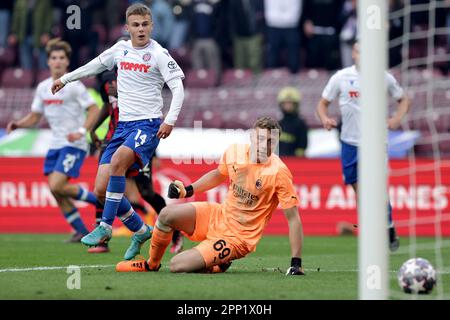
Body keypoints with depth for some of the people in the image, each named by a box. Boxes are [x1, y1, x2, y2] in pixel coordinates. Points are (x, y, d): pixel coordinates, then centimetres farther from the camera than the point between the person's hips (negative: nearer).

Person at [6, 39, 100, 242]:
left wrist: (81, 131, -23)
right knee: (58, 194, 2)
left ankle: (96, 199, -1)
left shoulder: (73, 85, -10)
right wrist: (16, 124, -3)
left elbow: (94, 109, -10)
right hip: (56, 145, 7)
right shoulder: (43, 87, 10)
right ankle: (81, 231, 14)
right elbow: (33, 118, 16)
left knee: (56, 187, -20)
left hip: (73, 145, -7)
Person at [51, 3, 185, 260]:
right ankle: (141, 231, 16)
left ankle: (106, 227, -28)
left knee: (117, 161, -34)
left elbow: (178, 87, -10)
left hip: (148, 124, -6)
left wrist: (171, 119, -23)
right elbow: (97, 65, 29)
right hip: (123, 125, 6)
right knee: (101, 190, -3)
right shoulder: (120, 49, 11)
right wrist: (66, 78, 39)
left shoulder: (158, 54, -6)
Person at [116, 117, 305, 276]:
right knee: (168, 214, -17)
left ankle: (219, 266, 12)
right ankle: (152, 264, 10)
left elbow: (293, 218, -18)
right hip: (218, 216, 6)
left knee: (178, 265, -20)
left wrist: (296, 263, -22)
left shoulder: (279, 172, -22)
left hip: (238, 238, -6)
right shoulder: (235, 151, -5)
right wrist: (188, 190, 7)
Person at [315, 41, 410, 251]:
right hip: (350, 143, 2)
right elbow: (323, 103, 8)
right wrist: (325, 119, -13)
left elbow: (403, 99, 14)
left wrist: (398, 118, -6)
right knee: (360, 192, 7)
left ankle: (390, 233, 0)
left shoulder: (385, 78, 0)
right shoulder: (341, 78, 0)